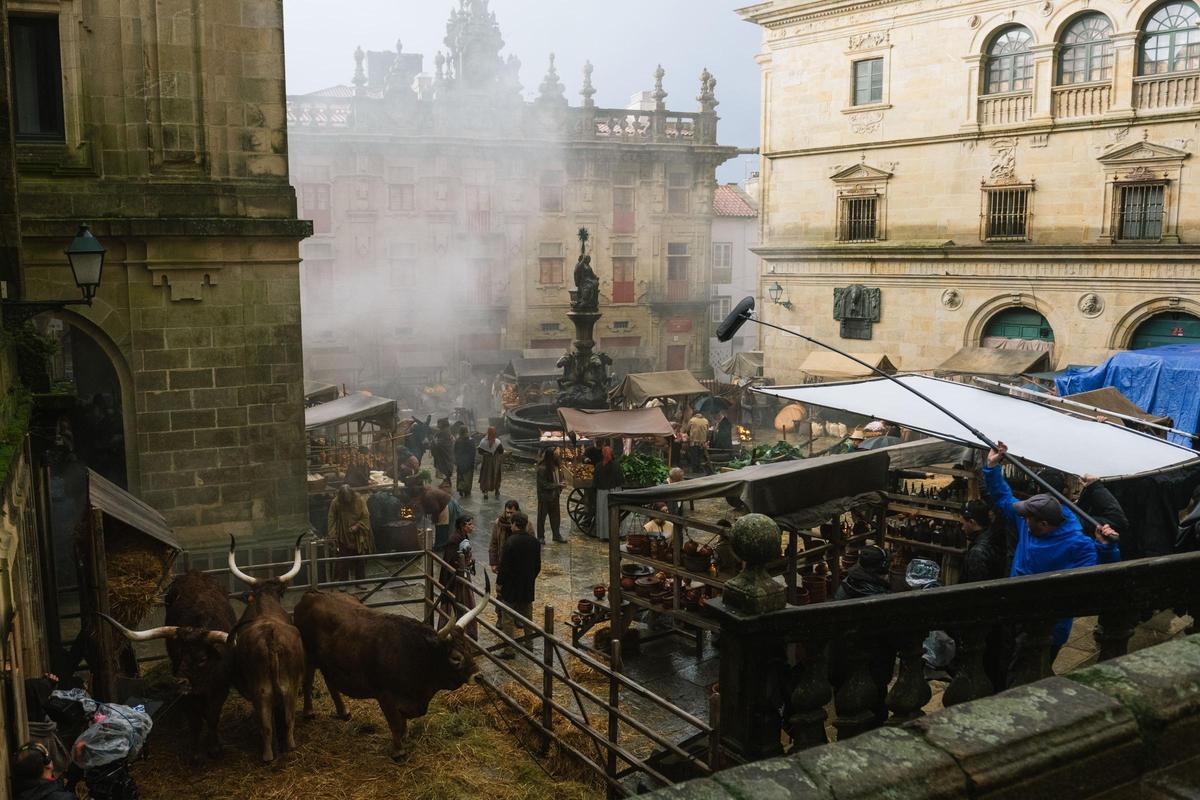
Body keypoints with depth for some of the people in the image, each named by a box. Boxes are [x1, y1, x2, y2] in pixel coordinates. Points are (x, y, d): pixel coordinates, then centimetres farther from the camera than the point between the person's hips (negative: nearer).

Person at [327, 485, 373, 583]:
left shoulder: (360, 500, -12)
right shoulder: (335, 503, -12)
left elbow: (365, 517, -5)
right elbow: (331, 520, -5)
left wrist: (357, 526, -19)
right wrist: (334, 536, -11)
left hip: (358, 537, 1)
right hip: (343, 537, -1)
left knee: (360, 560, 9)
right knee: (343, 560, 2)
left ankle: (360, 581, 21)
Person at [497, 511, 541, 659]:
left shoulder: (510, 541, -19)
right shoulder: (534, 542, 1)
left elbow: (504, 565, -17)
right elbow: (538, 566, 8)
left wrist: (499, 583, -6)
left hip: (511, 587, -6)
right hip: (528, 588, 6)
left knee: (508, 619, 2)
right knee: (528, 617, 18)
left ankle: (509, 649, 3)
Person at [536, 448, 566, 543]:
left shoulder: (557, 465, -1)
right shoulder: (542, 468, -22)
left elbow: (560, 477, 13)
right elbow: (544, 484, -21)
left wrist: (560, 489, -2)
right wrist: (557, 485, -24)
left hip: (554, 495, 7)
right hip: (544, 496, -6)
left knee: (556, 515, 14)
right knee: (542, 516, 7)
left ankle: (556, 535, 27)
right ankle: (540, 537, 19)